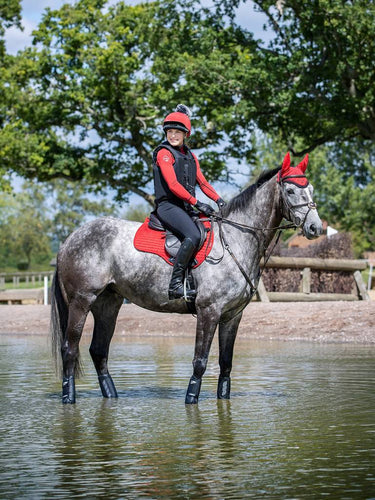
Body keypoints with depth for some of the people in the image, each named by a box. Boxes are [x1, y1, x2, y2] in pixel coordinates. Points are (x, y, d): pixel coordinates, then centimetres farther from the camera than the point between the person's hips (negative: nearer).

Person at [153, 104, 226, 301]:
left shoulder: (190, 156, 21)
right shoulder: (164, 153, -3)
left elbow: (202, 182, 19)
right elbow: (173, 184, -13)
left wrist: (218, 200, 1)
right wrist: (197, 203, -18)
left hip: (187, 208, 8)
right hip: (168, 205, -8)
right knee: (193, 236, -31)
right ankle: (175, 285, -31)